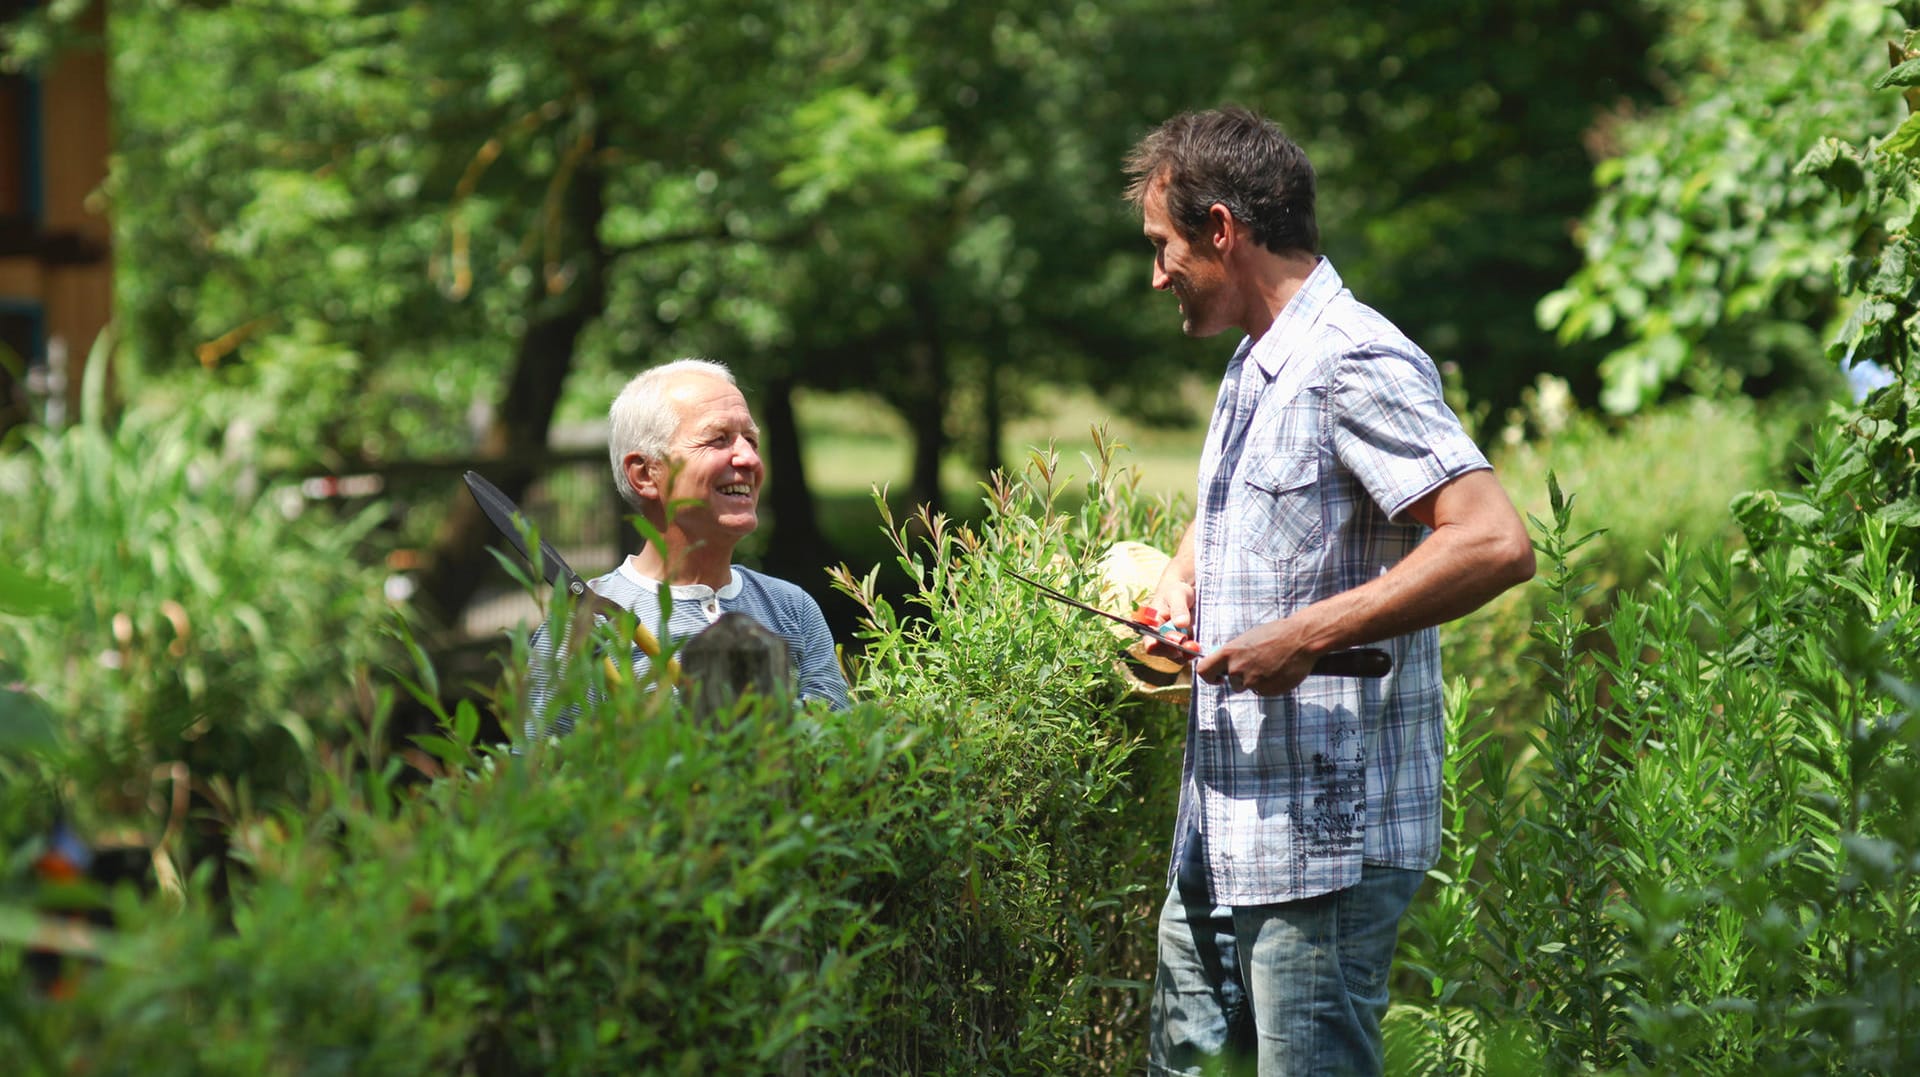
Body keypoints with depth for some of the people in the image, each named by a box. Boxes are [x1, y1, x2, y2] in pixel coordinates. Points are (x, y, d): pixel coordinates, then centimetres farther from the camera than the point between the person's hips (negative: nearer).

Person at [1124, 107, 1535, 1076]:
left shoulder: (1355, 368, -15)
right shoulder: (1253, 366, 17)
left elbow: (1495, 544, -26)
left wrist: (1309, 635, -24)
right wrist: (1181, 578, 13)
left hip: (1325, 848, -10)